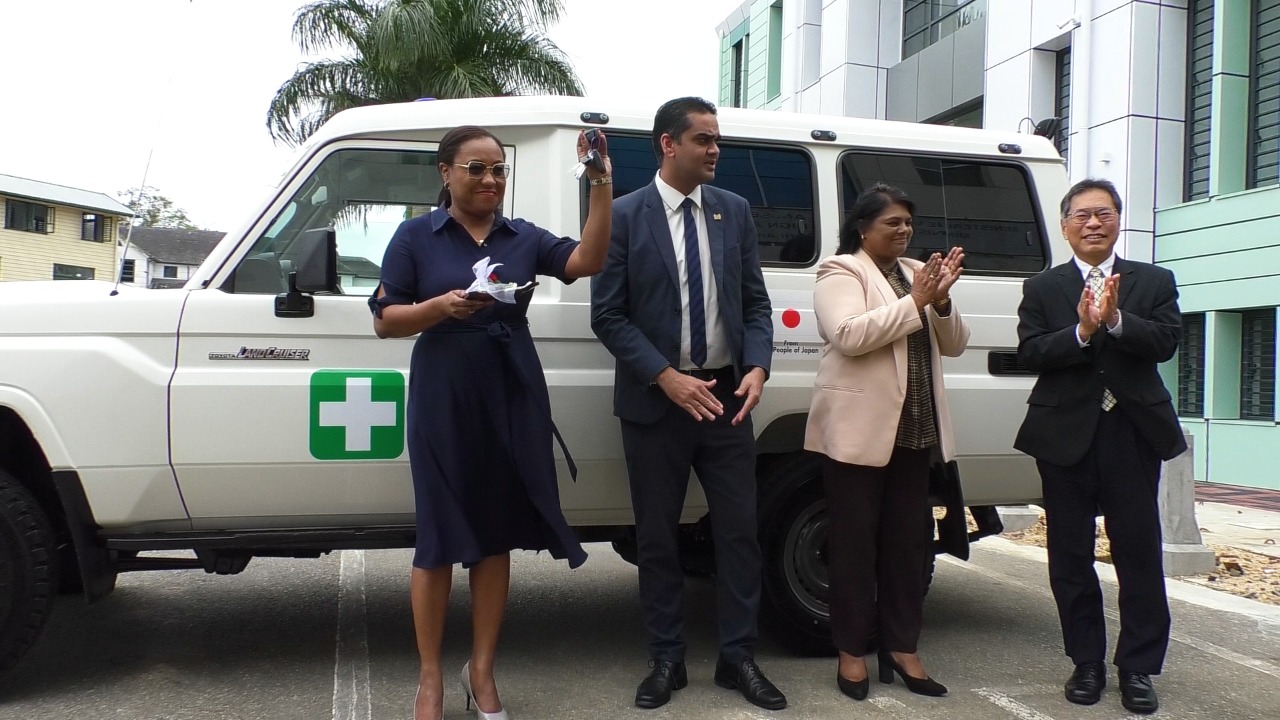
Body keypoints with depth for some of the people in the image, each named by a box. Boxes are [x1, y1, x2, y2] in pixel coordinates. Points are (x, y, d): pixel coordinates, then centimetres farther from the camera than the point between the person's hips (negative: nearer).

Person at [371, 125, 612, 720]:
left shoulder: (524, 238, 7)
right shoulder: (416, 236, 1)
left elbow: (587, 261, -9)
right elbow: (384, 320, -1)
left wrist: (601, 186, -19)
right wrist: (444, 305, -18)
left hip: (513, 401, 3)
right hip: (442, 400, -2)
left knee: (497, 534, 9)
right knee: (439, 536, 5)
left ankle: (481, 671, 23)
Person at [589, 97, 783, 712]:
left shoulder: (734, 211, 6)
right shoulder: (625, 215, -4)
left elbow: (755, 302, 8)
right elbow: (608, 316, -7)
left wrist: (757, 367, -9)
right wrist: (666, 377, -16)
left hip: (726, 396, 3)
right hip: (656, 400, -2)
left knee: (739, 531, 6)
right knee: (657, 537, 8)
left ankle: (738, 658, 20)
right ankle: (666, 661, 23)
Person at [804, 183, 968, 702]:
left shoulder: (918, 272, 15)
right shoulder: (841, 272, -4)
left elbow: (954, 345, 11)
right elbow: (849, 335, -21)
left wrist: (941, 299, -7)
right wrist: (915, 301, -18)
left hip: (914, 431, 6)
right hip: (859, 430, -6)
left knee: (908, 541, 10)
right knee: (855, 540, 2)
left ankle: (902, 648, 20)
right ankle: (852, 651, 12)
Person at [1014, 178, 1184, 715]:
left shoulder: (1155, 282, 8)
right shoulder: (1041, 288, 7)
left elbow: (1166, 341, -7)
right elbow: (1030, 352, -6)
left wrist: (1116, 320, -21)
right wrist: (1083, 331, -20)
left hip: (1133, 434, 0)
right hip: (1066, 435, 1)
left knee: (1139, 553, 2)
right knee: (1071, 556, 7)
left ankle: (1138, 668, 14)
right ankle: (1086, 663, 21)